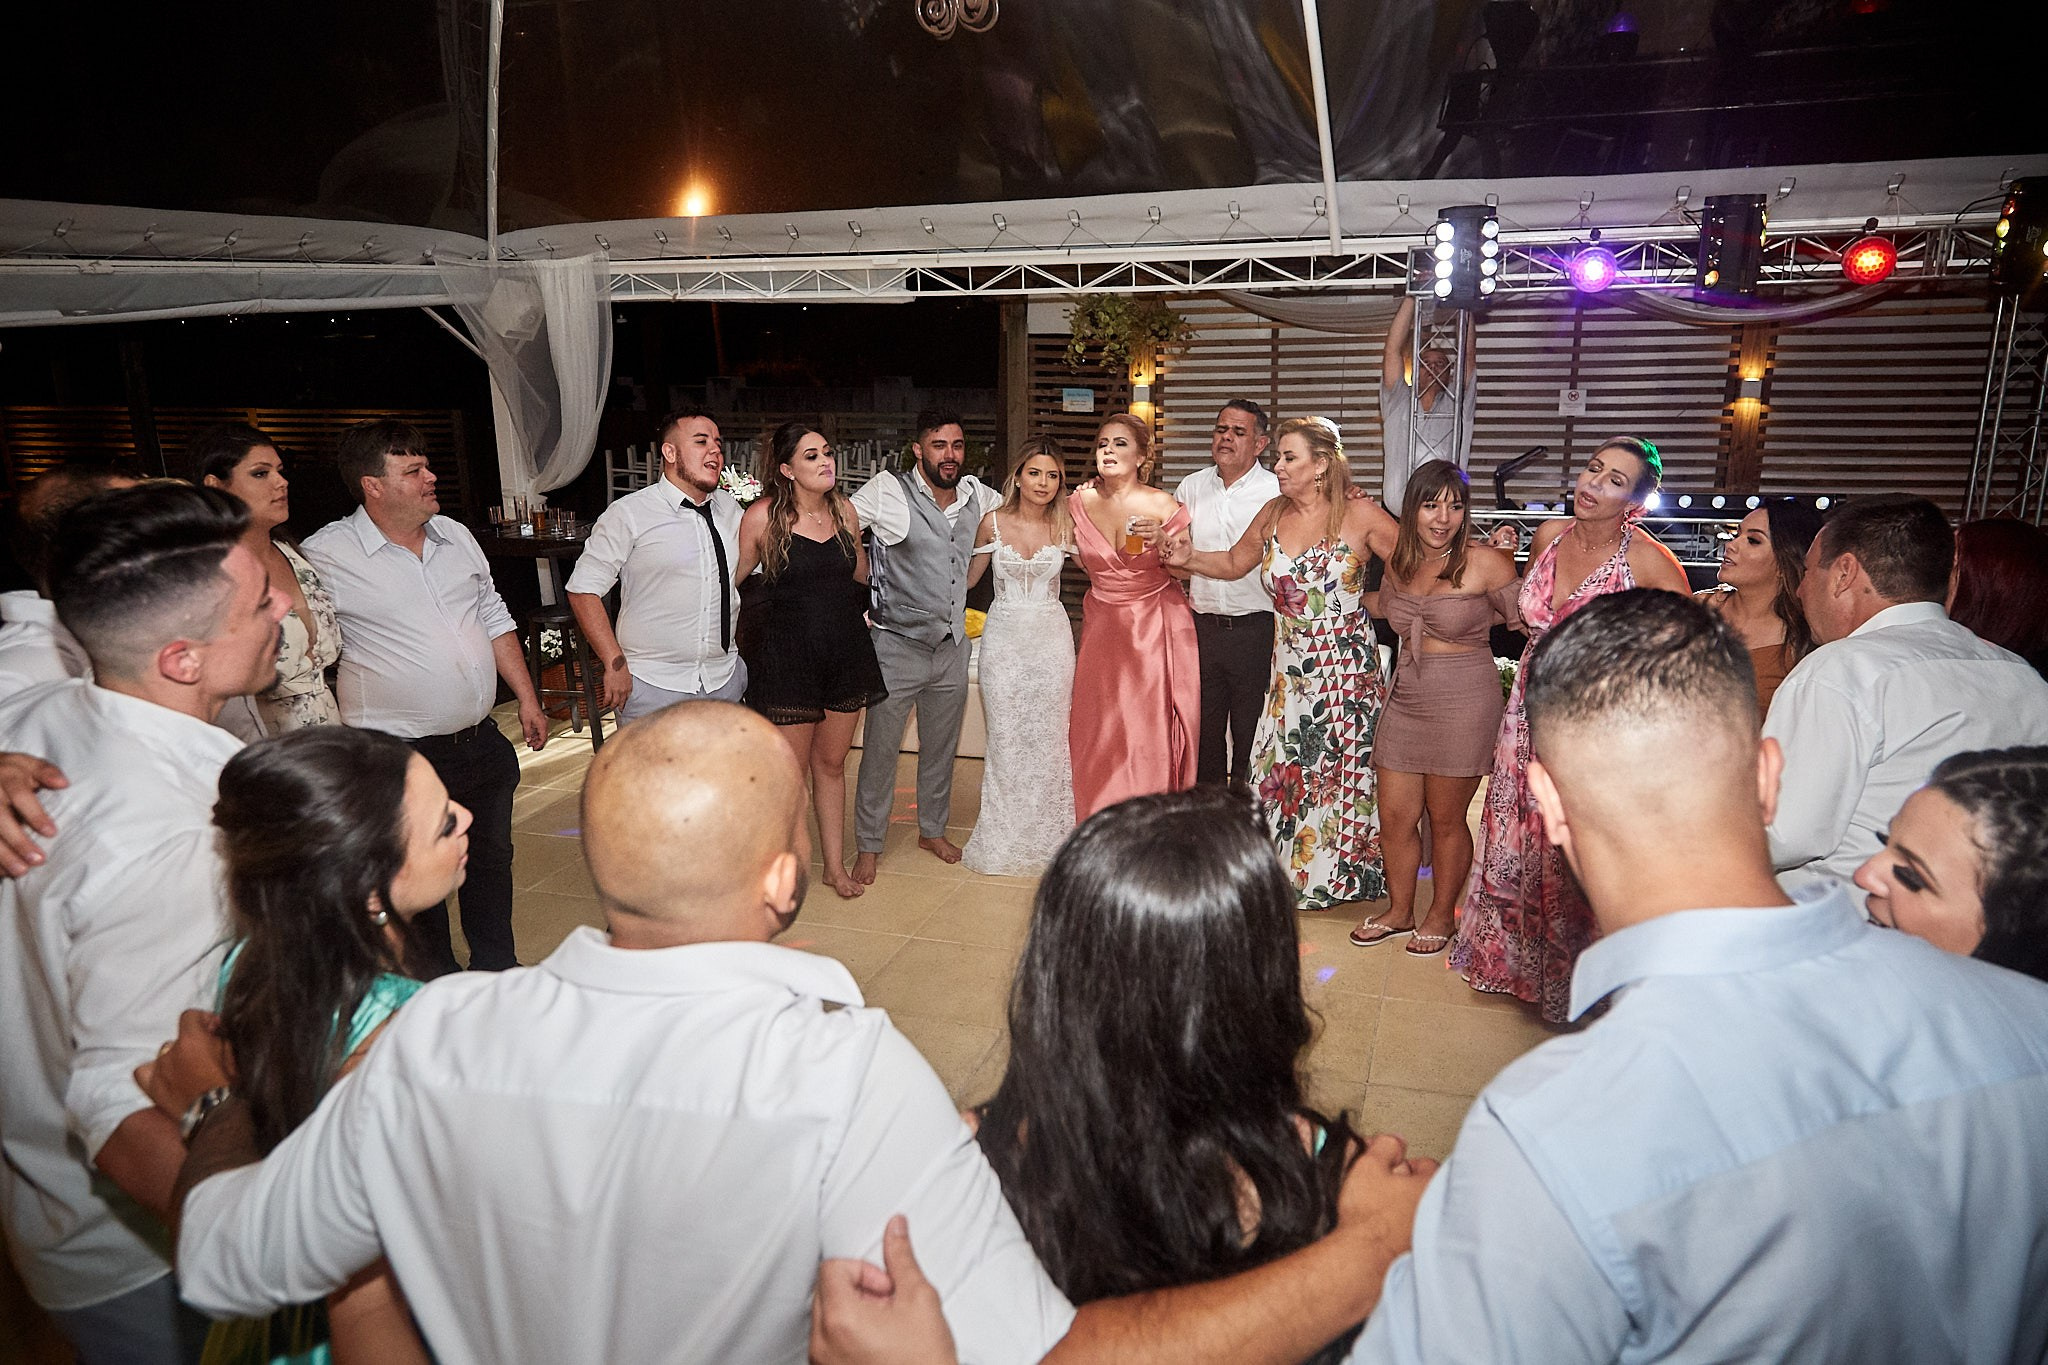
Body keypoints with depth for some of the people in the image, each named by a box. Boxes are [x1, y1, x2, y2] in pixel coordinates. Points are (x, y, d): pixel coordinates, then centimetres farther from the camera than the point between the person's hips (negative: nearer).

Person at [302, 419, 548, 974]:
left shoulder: (455, 536, 7)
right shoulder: (327, 554, -12)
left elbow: (495, 620, 15)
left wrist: (527, 697, 13)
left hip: (483, 741, 6)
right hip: (402, 757, -6)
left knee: (492, 860, 19)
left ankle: (497, 968, 38)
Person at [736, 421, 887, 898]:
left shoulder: (845, 511, 4)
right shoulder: (762, 517, -10)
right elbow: (733, 578, -1)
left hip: (846, 653, 4)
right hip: (787, 657, -4)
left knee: (831, 763, 14)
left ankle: (835, 865, 26)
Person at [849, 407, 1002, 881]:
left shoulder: (977, 495, 3)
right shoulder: (887, 492, -12)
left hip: (953, 646, 5)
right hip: (897, 646, -5)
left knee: (941, 747, 18)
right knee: (880, 749, 4)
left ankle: (932, 830, 38)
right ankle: (868, 845, 21)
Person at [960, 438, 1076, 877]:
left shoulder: (1066, 526, -1)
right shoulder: (993, 522, -1)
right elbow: (968, 577, 10)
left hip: (1051, 638, 0)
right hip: (1004, 637, 0)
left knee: (1047, 736, 4)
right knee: (1005, 736, 4)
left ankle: (1046, 838, 18)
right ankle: (1004, 838, 18)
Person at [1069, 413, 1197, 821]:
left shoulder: (1162, 505, -10)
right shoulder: (1080, 503, 1)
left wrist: (1160, 540, -20)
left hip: (1155, 626, -3)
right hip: (1102, 624, 3)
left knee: (1150, 734, -2)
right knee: (1098, 731, 5)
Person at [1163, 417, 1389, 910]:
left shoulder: (1359, 514, -10)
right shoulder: (1273, 513, 5)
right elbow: (1233, 562, 16)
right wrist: (1189, 560, 2)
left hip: (1345, 666, -4)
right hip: (1289, 666, 5)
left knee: (1335, 769, 6)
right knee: (1281, 765, 8)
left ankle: (1331, 876, 26)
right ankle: (1286, 869, 25)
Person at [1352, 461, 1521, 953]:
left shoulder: (1484, 562, -11)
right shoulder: (1397, 558, 5)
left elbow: (1523, 617, -2)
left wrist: (1503, 562, -10)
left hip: (1463, 702, -5)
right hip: (1405, 697, 5)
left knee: (1445, 819, 8)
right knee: (1394, 817, 10)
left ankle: (1442, 916, 30)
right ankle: (1399, 911, 31)